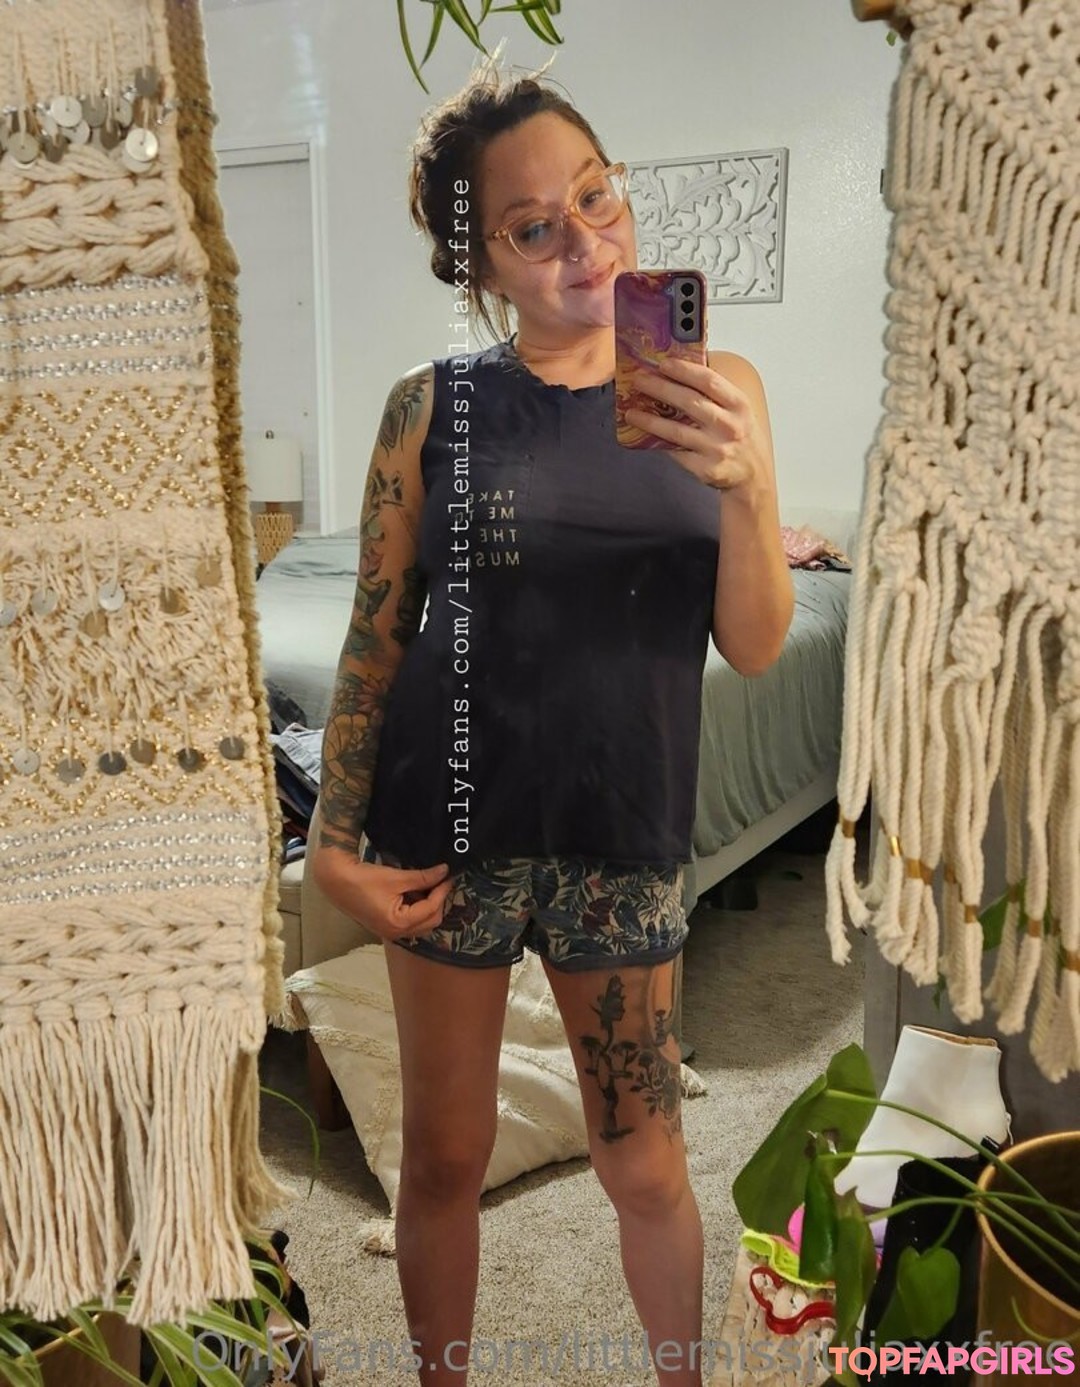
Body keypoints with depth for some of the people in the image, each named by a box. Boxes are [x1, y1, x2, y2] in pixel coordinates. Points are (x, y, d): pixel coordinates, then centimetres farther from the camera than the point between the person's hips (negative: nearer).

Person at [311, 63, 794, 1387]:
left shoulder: (714, 388, 1)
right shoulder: (435, 403, -3)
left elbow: (756, 648, -3)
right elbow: (375, 634, 0)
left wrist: (747, 490, -21)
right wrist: (336, 840, -4)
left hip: (625, 840, 1)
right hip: (452, 827, 0)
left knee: (646, 1165, 13)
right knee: (444, 1155, 14)